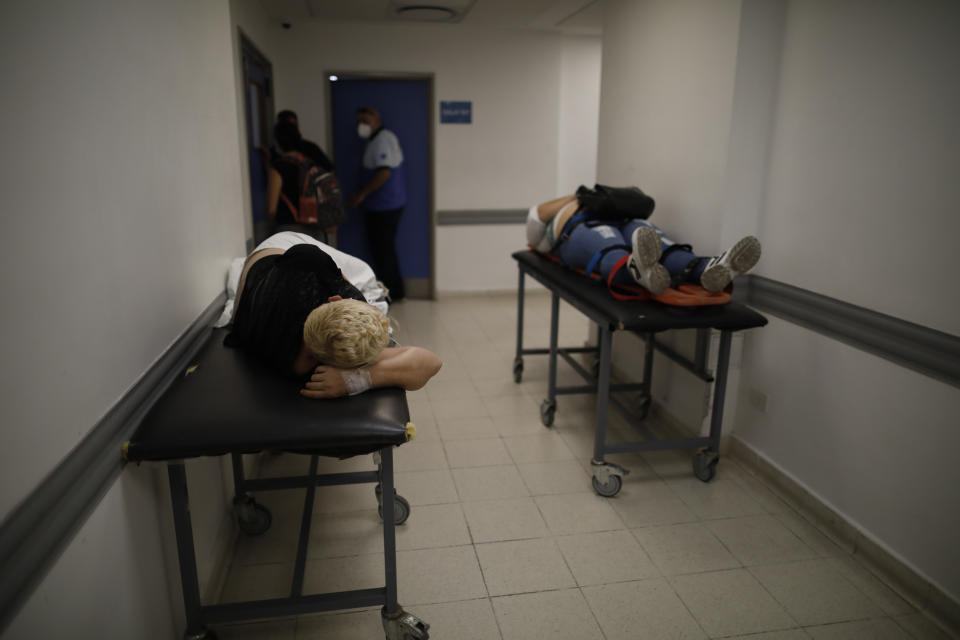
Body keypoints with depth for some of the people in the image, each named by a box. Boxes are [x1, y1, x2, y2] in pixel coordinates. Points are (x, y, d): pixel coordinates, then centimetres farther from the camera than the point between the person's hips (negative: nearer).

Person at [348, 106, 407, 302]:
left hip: (385, 206, -11)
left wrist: (362, 193, -19)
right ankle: (395, 292, 23)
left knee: (383, 250, -4)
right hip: (382, 205, 11)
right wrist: (361, 194, 17)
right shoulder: (377, 139, 18)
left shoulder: (383, 139, -14)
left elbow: (384, 172, -24)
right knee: (385, 249, 15)